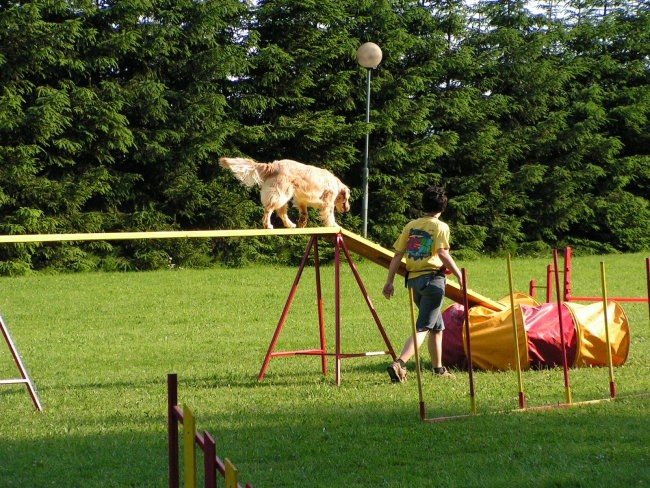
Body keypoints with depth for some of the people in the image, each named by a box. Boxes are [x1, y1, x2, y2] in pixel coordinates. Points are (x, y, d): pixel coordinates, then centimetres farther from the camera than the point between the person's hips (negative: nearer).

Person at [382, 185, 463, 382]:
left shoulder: (410, 226, 11)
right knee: (423, 327, -9)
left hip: (413, 279, 6)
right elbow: (443, 254, -18)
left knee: (437, 327, 22)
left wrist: (390, 281, 11)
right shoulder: (440, 227, -5)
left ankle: (438, 368, 29)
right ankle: (399, 363, -27)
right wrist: (459, 274, -9)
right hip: (432, 278, -6)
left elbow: (397, 255, 8)